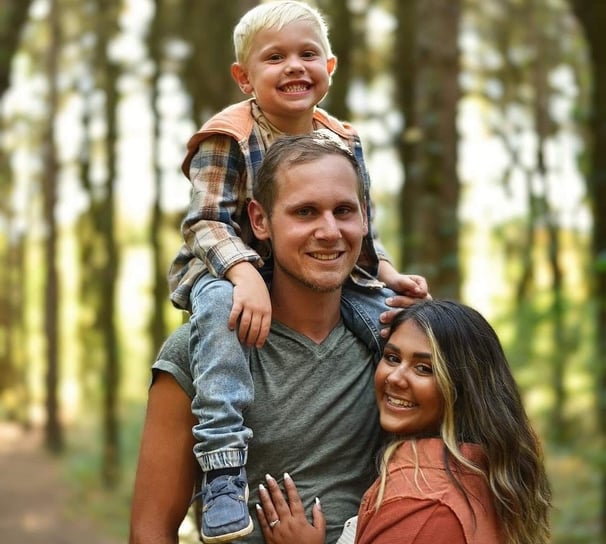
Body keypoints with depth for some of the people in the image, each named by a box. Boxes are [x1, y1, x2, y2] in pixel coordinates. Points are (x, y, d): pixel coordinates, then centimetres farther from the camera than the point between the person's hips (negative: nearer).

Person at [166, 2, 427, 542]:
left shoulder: (344, 142, 5)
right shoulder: (229, 138, -11)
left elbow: (359, 231, 14)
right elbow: (205, 223, -18)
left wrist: (390, 274, -5)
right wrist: (245, 274, -36)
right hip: (234, 271, -5)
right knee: (219, 306, -39)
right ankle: (223, 462, -42)